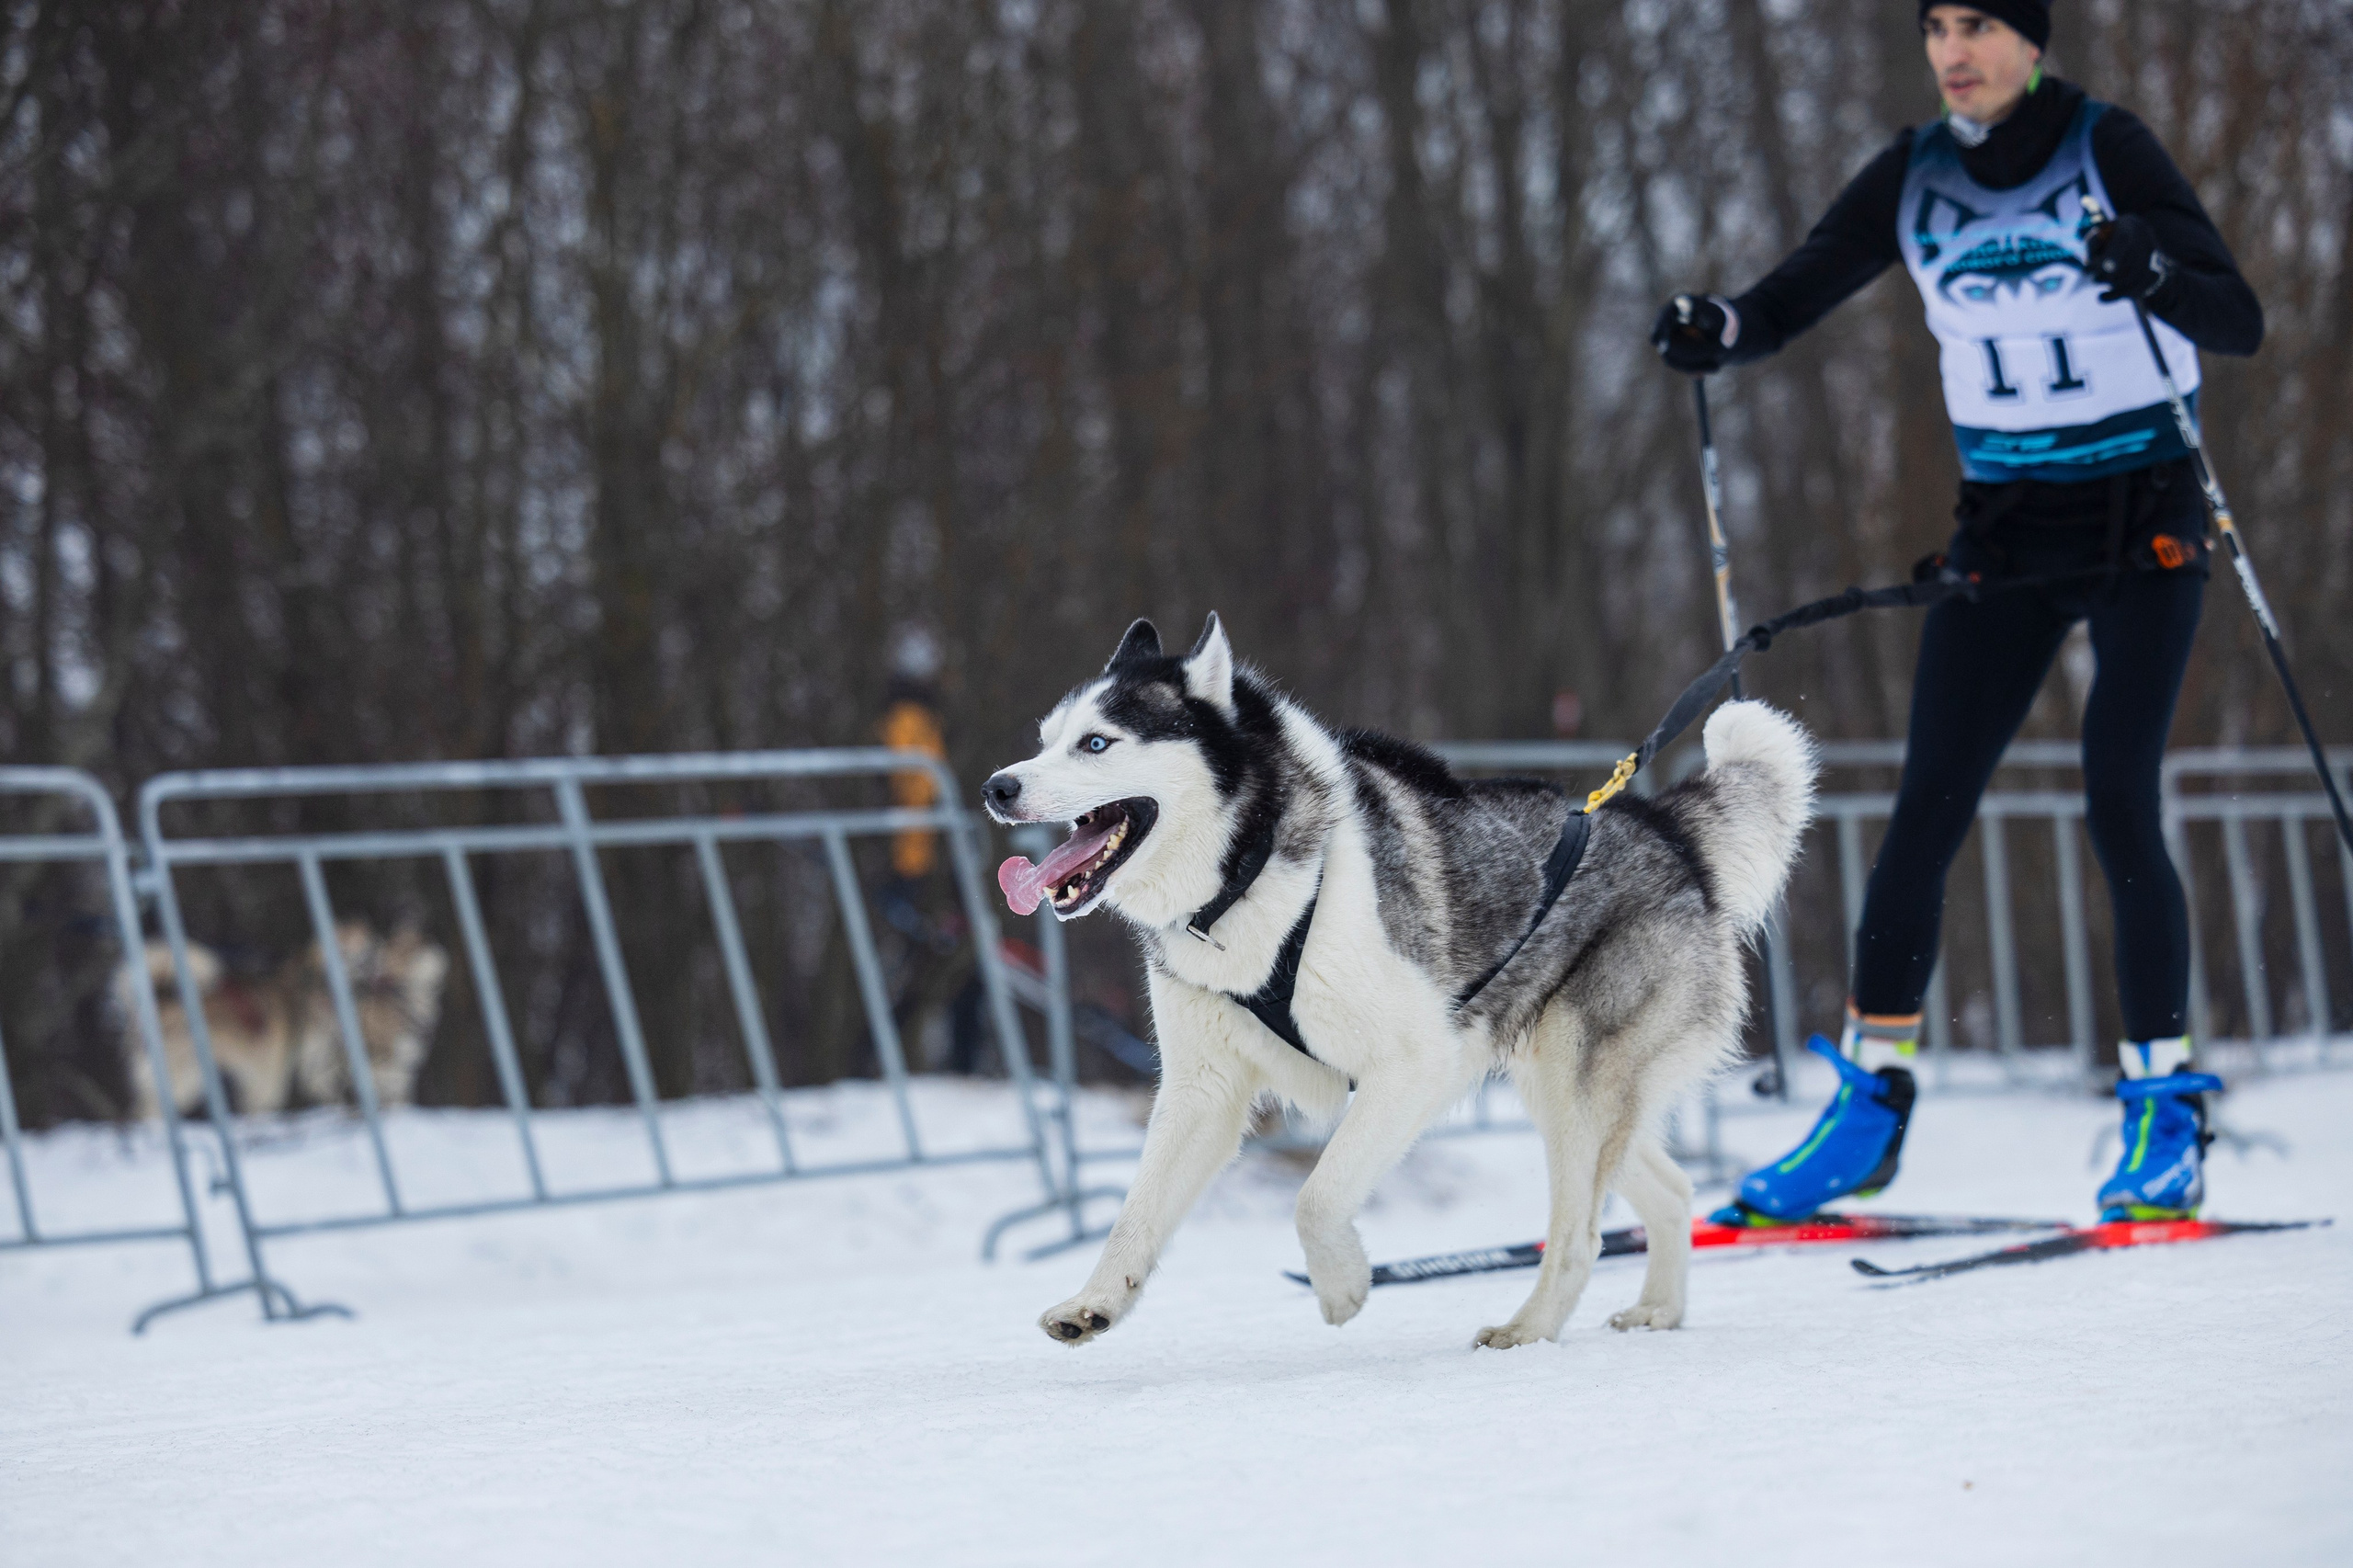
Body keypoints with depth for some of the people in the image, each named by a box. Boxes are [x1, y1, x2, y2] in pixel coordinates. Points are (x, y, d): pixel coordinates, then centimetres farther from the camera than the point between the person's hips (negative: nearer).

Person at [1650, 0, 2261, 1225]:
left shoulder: (2108, 150, -10)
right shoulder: (1914, 179, 2)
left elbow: (2239, 322, -16)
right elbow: (1787, 301, 4)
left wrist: (2150, 273, -37)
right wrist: (1717, 331, -19)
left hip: (2144, 520, -4)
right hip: (2005, 527, 4)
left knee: (2118, 809, -13)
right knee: (1925, 813, -2)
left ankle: (2167, 1108, -3)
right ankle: (1871, 1098, 6)